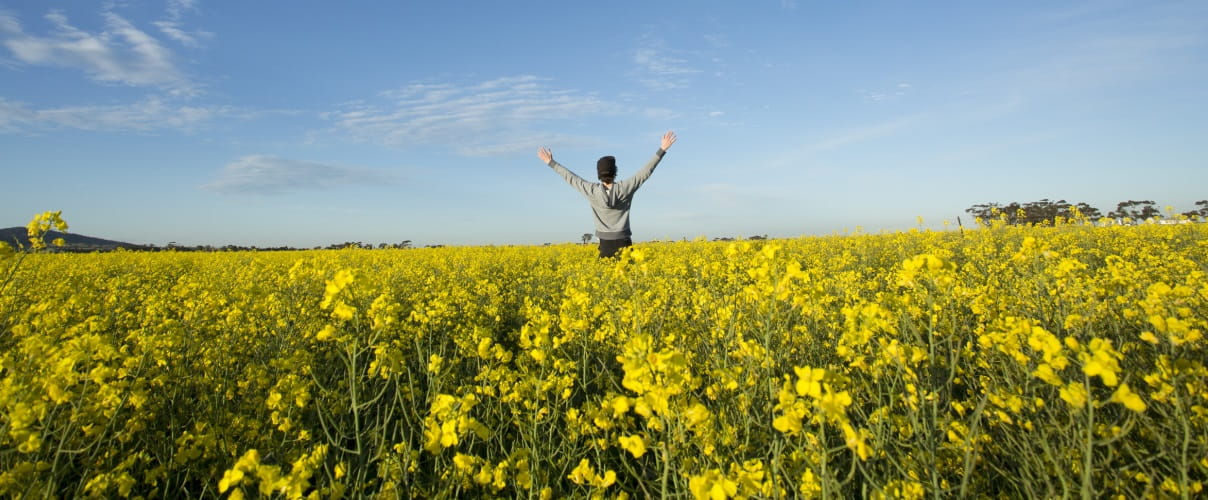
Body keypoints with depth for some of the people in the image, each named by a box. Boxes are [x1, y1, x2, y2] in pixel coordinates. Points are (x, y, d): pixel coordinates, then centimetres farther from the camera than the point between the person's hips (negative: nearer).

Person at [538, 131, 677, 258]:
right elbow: (647, 170, -2)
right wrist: (662, 149, 2)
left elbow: (571, 178, 7)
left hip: (605, 245, 1)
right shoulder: (624, 188, -5)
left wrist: (551, 162, 18)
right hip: (624, 243, -1)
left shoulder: (592, 191, -4)